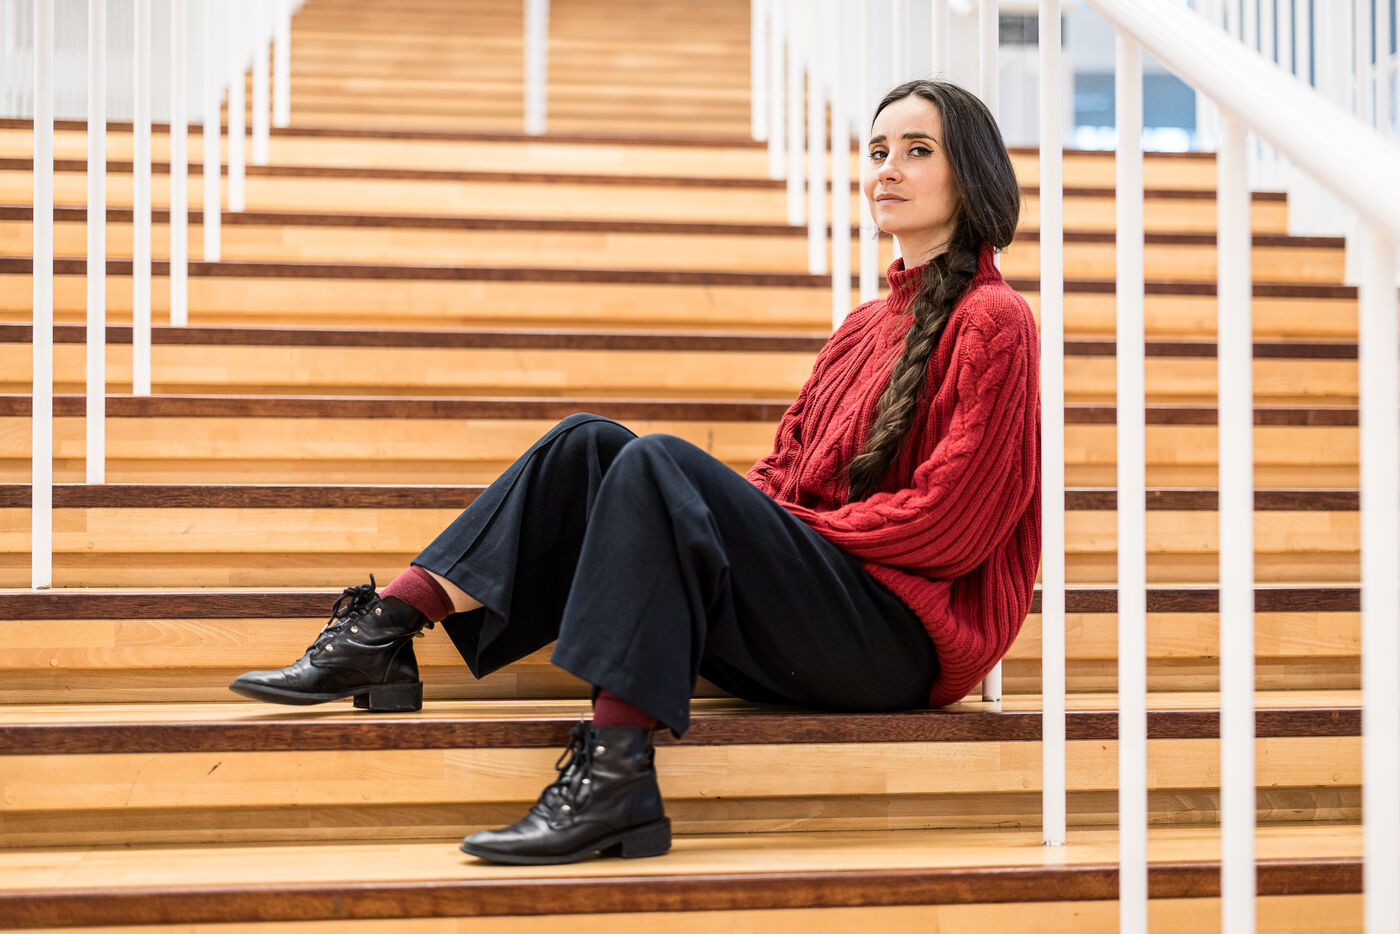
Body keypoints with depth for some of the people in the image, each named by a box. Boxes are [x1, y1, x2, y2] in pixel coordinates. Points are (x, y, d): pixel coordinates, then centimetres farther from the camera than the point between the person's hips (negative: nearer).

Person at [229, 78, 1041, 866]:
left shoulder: (994, 322, -4)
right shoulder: (867, 327, 21)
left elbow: (946, 520, -12)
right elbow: (784, 471, 19)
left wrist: (795, 523, -7)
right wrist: (747, 521, -1)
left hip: (900, 630, -7)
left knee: (658, 465, -28)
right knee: (588, 444, -6)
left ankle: (614, 778, -36)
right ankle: (384, 633, -13)